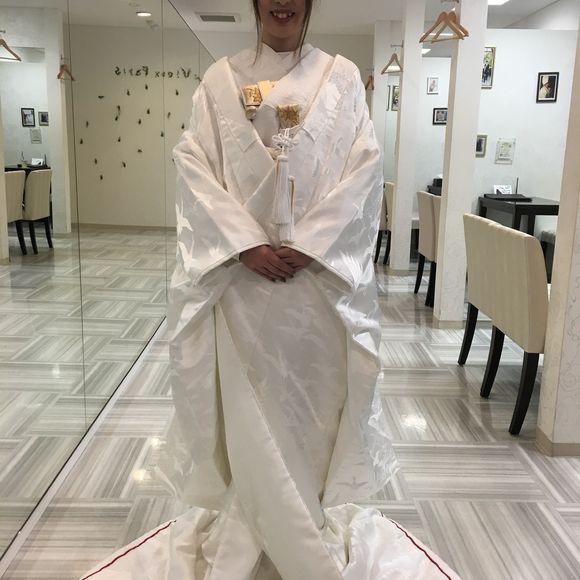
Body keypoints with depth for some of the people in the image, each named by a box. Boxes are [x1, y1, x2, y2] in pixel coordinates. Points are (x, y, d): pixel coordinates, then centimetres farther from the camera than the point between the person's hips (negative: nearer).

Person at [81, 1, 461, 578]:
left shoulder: (342, 77, 6)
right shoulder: (220, 79, 6)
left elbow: (364, 168, -2)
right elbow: (194, 165, -1)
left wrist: (308, 245, -13)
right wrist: (247, 245, -13)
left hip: (322, 267, 0)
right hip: (241, 266, 0)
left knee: (315, 389, 9)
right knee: (247, 395, 7)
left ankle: (314, 519, 29)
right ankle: (248, 519, 26)